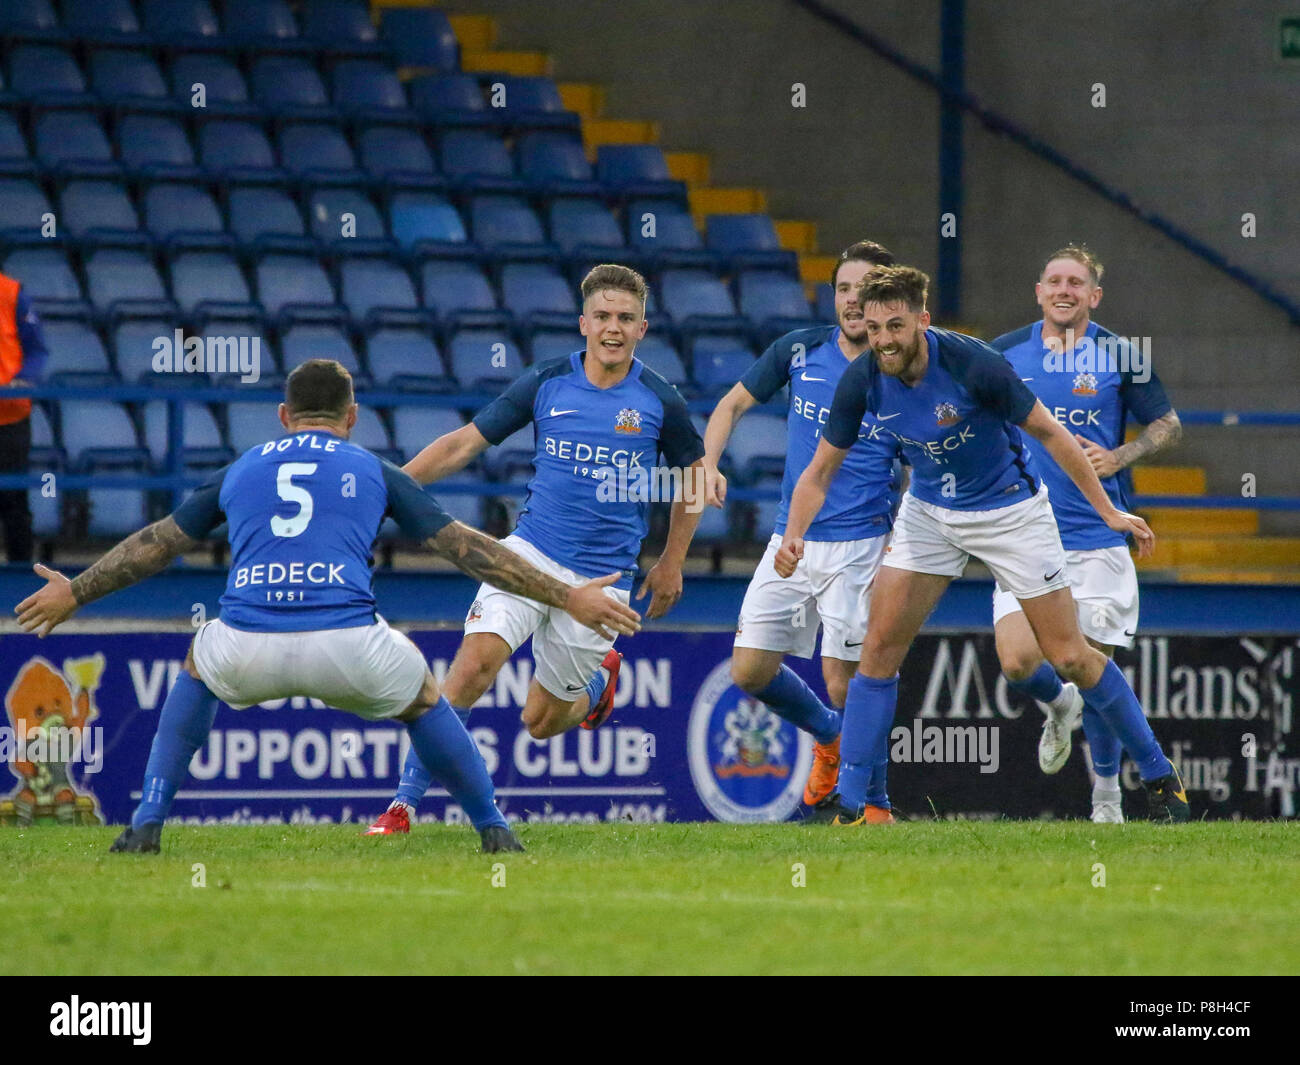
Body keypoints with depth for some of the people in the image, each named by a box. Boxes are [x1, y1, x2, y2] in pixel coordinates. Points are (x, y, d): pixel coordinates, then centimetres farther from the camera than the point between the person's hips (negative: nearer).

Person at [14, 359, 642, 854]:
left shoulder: (240, 471, 24)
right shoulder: (373, 472, 19)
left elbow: (154, 546, 34)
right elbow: (467, 549, 19)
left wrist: (72, 594, 49)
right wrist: (566, 598, 26)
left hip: (247, 653, 1)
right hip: (348, 649, -1)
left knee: (199, 668, 37)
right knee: (422, 699, 31)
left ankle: (147, 823, 25)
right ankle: (493, 831, 28)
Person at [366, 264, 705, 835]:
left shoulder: (660, 401, -3)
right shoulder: (546, 383, -2)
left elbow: (693, 472, 14)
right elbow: (464, 443, 4)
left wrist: (672, 563, 14)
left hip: (602, 578, 0)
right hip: (530, 552, 0)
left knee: (541, 721, 4)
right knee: (475, 660, -24)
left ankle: (600, 678, 40)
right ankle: (404, 803, -18)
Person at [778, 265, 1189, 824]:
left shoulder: (972, 363, -28)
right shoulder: (862, 381, -16)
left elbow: (1048, 432, -16)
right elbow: (821, 469, -5)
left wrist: (1109, 512, -14)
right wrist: (793, 537, -23)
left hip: (1009, 511, -4)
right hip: (929, 513, 4)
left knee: (1070, 657, -3)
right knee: (879, 645, -9)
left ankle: (1159, 776, 14)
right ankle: (859, 804, -3)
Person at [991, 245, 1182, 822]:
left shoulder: (1117, 357, -1)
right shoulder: (1004, 354, 3)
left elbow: (1168, 425, 8)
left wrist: (1119, 457, -9)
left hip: (1097, 540, -1)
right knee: (1018, 662, -13)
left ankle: (1106, 795, 18)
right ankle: (1059, 706, 24)